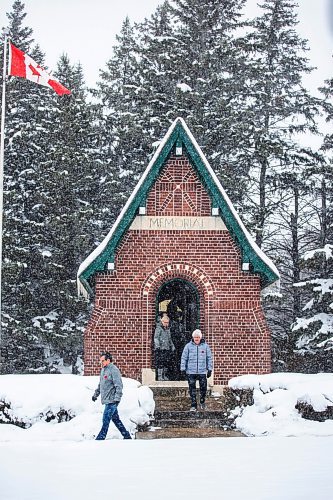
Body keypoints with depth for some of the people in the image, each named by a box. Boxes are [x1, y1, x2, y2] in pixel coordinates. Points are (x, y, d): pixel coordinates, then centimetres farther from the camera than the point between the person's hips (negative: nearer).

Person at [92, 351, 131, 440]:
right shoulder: (103, 370, 16)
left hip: (112, 400, -9)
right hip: (107, 400, 9)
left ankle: (100, 438, -9)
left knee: (106, 420, -10)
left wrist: (117, 398, -24)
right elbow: (100, 384, 29)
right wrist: (96, 394, 29)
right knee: (115, 419, 11)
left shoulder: (113, 370, -13)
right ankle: (126, 436, 18)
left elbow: (119, 385, -18)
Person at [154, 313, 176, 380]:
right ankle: (160, 376, -5)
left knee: (167, 362, 5)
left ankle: (165, 375, 14)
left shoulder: (168, 329, 18)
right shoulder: (159, 328, -3)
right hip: (160, 348, -7)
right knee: (160, 362, -9)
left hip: (167, 348, 7)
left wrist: (172, 347, 27)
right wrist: (157, 345, -22)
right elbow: (156, 338, -11)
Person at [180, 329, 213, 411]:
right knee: (192, 389, 2)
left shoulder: (205, 346, 3)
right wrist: (183, 368, -1)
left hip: (202, 371, 0)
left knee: (203, 388, 3)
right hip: (191, 372, 0)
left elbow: (209, 358, 7)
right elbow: (184, 358, 4)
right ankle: (193, 405, 9)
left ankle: (202, 402, 27)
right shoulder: (188, 346, 2)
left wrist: (209, 369, 4)